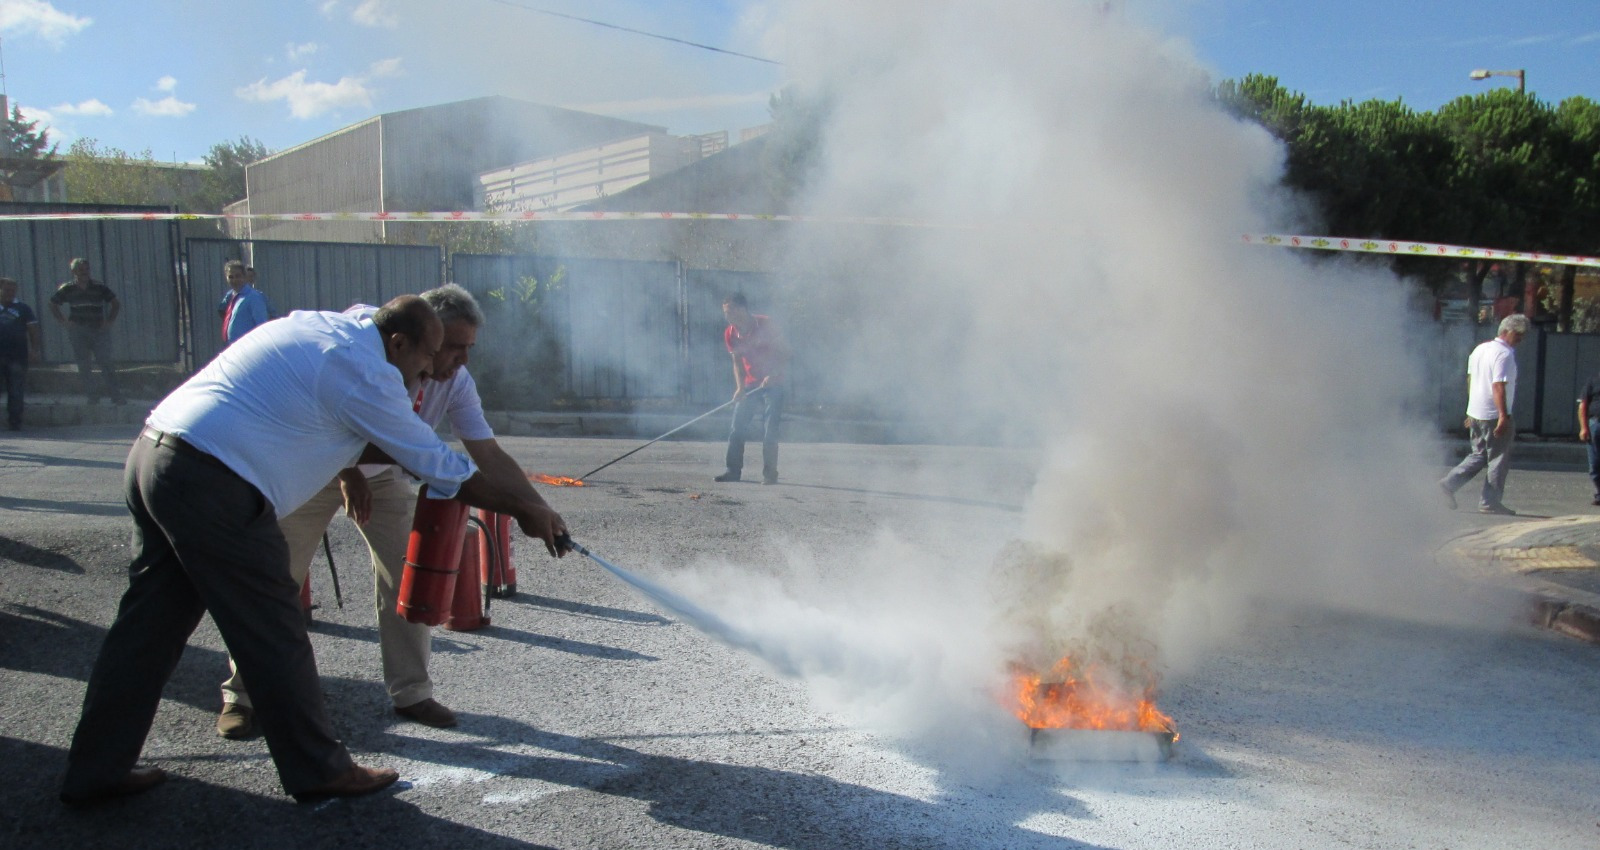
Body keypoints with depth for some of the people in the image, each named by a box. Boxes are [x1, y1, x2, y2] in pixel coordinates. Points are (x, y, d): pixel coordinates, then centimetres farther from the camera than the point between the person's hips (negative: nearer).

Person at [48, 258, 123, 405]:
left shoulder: (99, 288, 3)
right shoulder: (67, 289, 4)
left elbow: (116, 304, 13)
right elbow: (53, 305, 16)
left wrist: (109, 321, 4)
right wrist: (64, 321, 4)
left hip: (99, 330, -1)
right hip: (78, 331, 1)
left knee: (105, 362, -8)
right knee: (83, 366, 3)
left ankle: (115, 395, -7)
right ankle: (91, 395, 10)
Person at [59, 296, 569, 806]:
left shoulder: (323, 327, 16)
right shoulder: (364, 371, -11)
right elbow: (438, 466, -5)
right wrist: (525, 510, 3)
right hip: (212, 487, -10)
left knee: (150, 623, 17)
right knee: (273, 633, 1)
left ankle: (95, 770, 27)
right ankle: (318, 770, 13)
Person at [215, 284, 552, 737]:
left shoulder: (456, 383, -18)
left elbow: (490, 456, -17)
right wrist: (347, 472, -32)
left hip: (383, 475, 3)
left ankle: (411, 693, 9)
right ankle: (241, 696, 14)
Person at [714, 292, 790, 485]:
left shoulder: (766, 325, -15)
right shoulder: (730, 334, -2)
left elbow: (785, 352, -11)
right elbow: (737, 362, 8)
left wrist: (774, 375, -24)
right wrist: (740, 387, -6)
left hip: (773, 383, -5)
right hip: (750, 385, 5)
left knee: (769, 430, -8)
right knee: (736, 428, -1)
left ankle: (769, 473, 0)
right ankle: (733, 470, 7)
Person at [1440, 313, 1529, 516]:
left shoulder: (1480, 349, 13)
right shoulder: (1504, 354, -15)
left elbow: (1470, 380, 19)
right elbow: (1498, 386, -23)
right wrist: (1503, 416, -26)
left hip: (1475, 413, 8)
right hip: (1494, 416, -8)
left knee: (1478, 455, 18)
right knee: (1499, 460, 1)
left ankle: (1449, 483, 7)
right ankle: (1490, 503, 5)